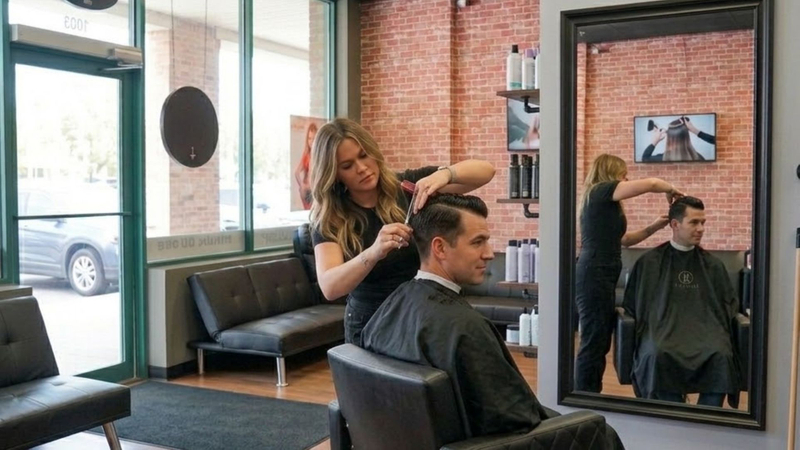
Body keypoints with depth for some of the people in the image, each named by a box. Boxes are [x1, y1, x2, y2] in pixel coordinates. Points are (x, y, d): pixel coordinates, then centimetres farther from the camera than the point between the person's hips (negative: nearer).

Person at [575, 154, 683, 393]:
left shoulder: (605, 202, 20)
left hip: (600, 277, 10)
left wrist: (654, 227, 14)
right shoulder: (601, 191, -8)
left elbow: (621, 239, 24)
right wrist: (671, 190, 5)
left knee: (600, 344, 13)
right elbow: (650, 183, -15)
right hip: (594, 277, -10)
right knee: (593, 343, -6)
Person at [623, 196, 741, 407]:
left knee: (721, 356, -33)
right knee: (659, 355, -37)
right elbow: (632, 305, 16)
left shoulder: (713, 265, 20)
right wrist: (651, 331, 0)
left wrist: (717, 327, 4)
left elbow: (729, 306, 25)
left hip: (705, 330, 2)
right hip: (662, 329, -2)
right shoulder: (649, 262, 13)